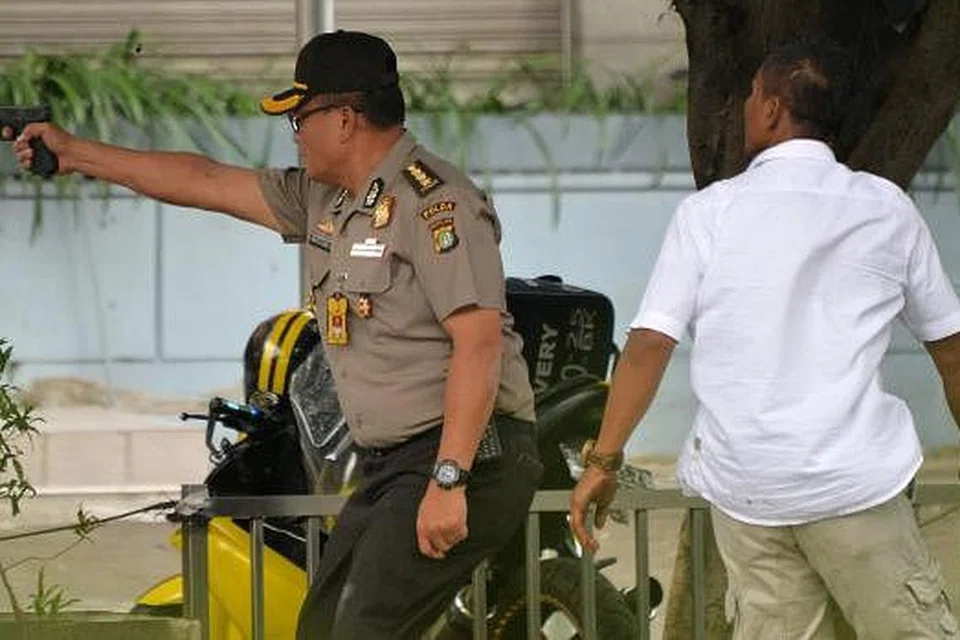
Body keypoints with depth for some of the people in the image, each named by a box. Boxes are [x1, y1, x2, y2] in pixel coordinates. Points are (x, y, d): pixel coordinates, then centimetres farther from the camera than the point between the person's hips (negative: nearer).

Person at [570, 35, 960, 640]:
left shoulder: (710, 211, 0)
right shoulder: (887, 210, 4)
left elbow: (649, 345, -6)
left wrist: (603, 461, 1)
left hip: (744, 487, 1)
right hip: (855, 477, -1)